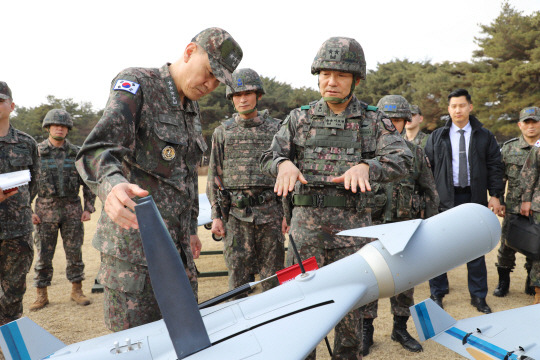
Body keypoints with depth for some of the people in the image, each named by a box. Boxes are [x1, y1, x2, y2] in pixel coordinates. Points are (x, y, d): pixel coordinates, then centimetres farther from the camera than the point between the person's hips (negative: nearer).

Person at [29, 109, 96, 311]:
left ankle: (77, 291, 18)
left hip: (72, 211, 1)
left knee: (74, 253, 5)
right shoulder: (37, 152, 0)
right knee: (43, 255, 4)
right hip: (45, 211, -1)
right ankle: (41, 296, 16)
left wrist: (89, 208, 2)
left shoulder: (76, 153, 5)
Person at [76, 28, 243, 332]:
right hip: (134, 244, -7)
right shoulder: (136, 84, -8)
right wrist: (112, 185, -44)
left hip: (177, 245, 8)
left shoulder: (192, 109, 17)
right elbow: (98, 149, -23)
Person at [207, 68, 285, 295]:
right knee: (238, 274, 4)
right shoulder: (222, 132, 10)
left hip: (270, 212, 0)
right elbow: (215, 176, 10)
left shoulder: (276, 129, 8)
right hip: (236, 214, 1)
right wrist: (216, 216, 3)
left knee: (273, 275, 6)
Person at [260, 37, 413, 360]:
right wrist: (284, 163, -19)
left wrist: (364, 166, -27)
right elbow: (269, 157, 5)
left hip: (353, 224, -1)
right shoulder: (300, 118, 10)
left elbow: (401, 159, -7)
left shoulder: (374, 120, 6)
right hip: (307, 221, 1)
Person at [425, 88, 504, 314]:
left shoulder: (484, 136, 8)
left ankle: (478, 296, 19)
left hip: (475, 199, 1)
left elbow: (495, 167, 7)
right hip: (445, 199, 0)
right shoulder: (437, 137, 7)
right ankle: (437, 293, 17)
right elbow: (427, 168, 7)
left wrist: (495, 195, -1)